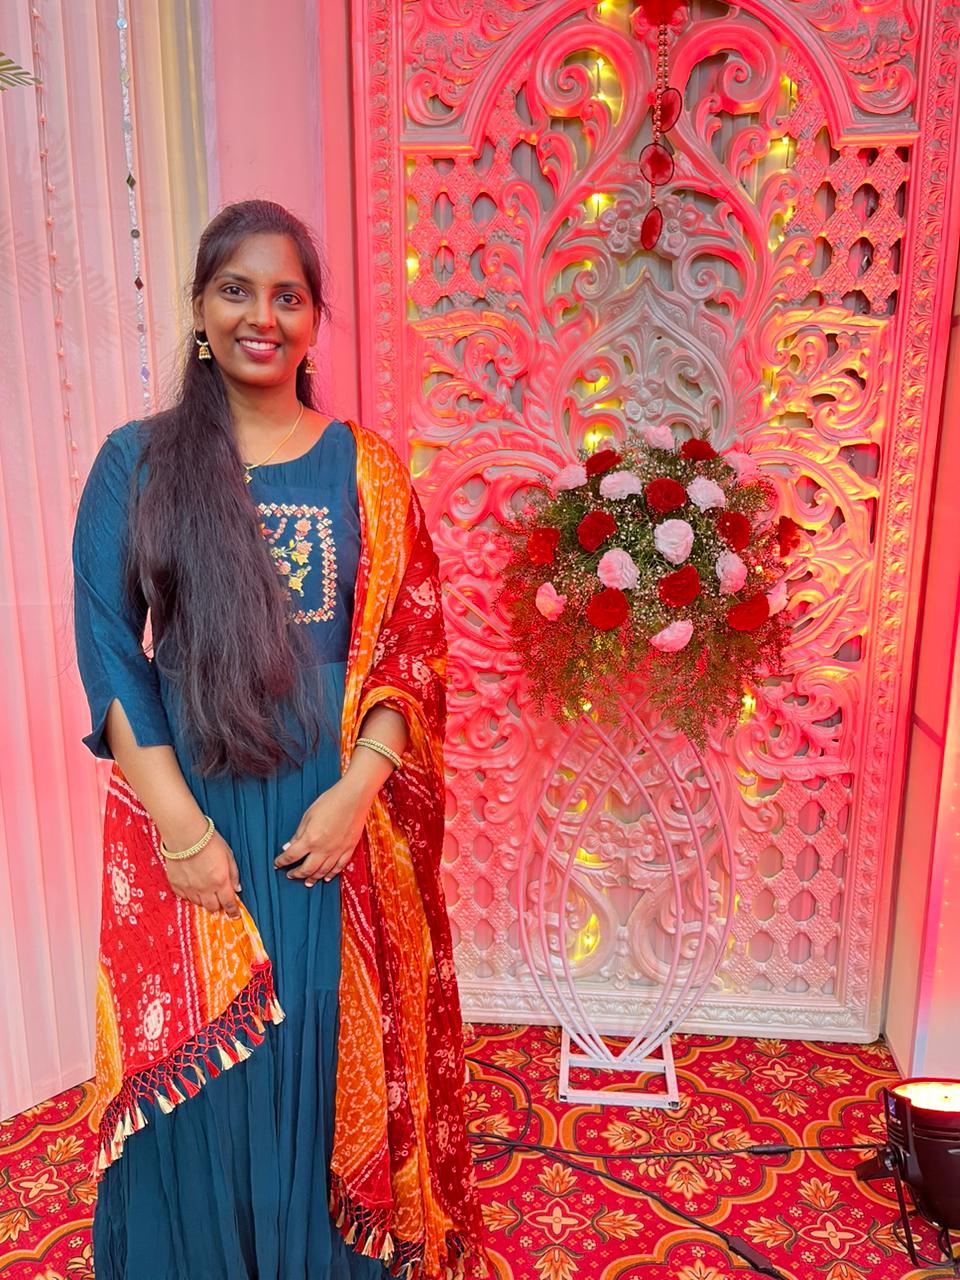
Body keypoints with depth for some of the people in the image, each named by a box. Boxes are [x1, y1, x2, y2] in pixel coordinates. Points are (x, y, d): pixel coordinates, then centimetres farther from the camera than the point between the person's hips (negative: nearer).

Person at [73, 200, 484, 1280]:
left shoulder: (365, 470, 2)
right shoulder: (138, 461, 1)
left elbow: (410, 650, -1)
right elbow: (108, 652, -3)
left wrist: (355, 792, -12)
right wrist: (179, 823, -11)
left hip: (338, 813, 1)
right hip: (189, 815, 0)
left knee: (333, 1064, 14)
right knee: (198, 1089, 14)